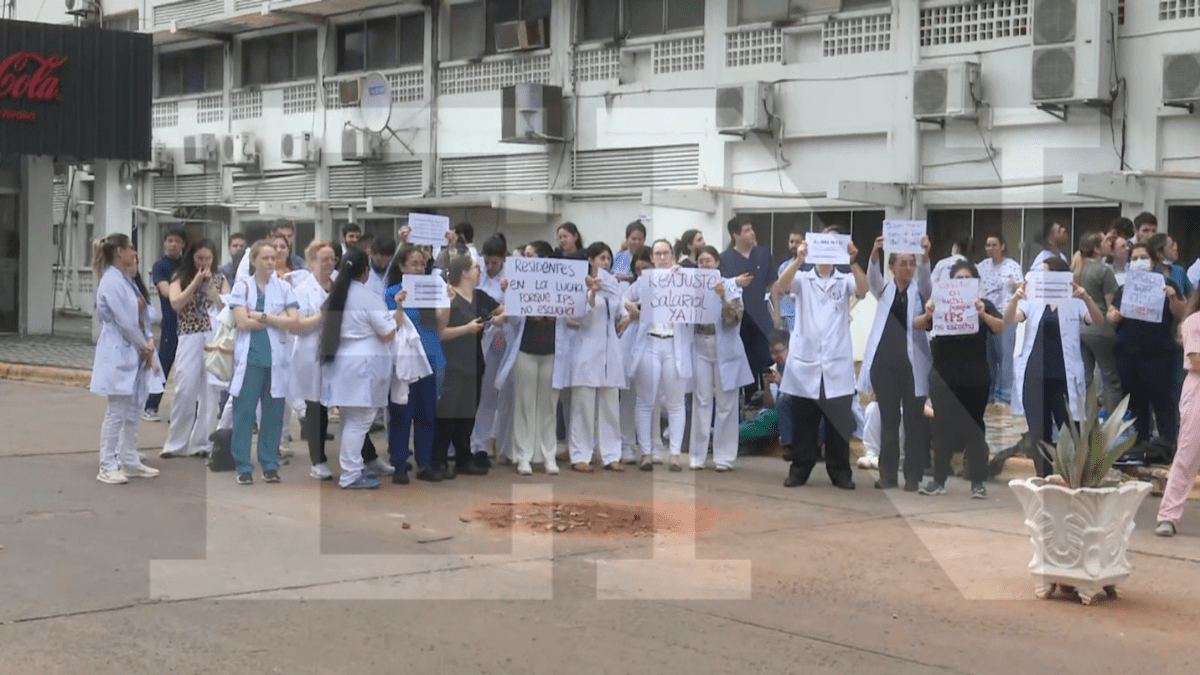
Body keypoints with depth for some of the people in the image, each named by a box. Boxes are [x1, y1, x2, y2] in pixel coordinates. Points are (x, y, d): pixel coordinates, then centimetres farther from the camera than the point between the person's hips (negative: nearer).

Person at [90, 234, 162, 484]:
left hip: (133, 353, 10)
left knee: (132, 411, 12)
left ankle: (130, 462, 19)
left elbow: (140, 315, 14)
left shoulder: (125, 280, 15)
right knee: (116, 413, -6)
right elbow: (125, 321, -18)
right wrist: (145, 346, -8)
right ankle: (107, 467, -1)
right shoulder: (111, 281, -15)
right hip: (118, 354, -10)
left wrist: (148, 341, -2)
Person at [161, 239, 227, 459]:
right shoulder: (180, 279, 8)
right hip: (190, 339, -1)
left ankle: (202, 443, 10)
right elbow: (176, 303, -9)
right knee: (185, 391, -6)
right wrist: (196, 282, -9)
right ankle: (176, 444, 5)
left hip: (215, 339, 1)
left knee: (210, 393, 2)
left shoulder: (219, 280, 12)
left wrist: (210, 288, -9)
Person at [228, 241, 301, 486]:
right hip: (249, 357, -1)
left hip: (276, 358, 2)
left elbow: (294, 322, -4)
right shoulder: (242, 286, 3)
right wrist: (277, 319, -6)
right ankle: (244, 467, 5)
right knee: (244, 412, -1)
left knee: (273, 413, 5)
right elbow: (242, 323, -8)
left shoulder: (284, 287, 7)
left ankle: (270, 465, 14)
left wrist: (262, 316, -9)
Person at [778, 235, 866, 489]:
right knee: (803, 423, 6)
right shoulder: (802, 278, 6)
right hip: (805, 362, 0)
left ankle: (840, 472, 12)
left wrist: (853, 261, -28)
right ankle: (800, 470, 15)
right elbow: (782, 284, -14)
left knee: (838, 422, 3)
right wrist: (798, 259, -30)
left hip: (837, 364, 0)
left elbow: (864, 289, -12)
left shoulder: (845, 280, 8)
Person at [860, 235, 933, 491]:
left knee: (914, 421, 0)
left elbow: (925, 277, -15)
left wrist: (925, 256, -35)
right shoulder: (884, 291, 9)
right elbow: (872, 277, -10)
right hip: (885, 362, 1)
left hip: (913, 364, -1)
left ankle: (913, 476, 6)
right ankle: (887, 474, 12)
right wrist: (874, 252, -30)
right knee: (888, 420, 6)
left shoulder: (919, 292, 6)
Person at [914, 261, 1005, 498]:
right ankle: (938, 480, 8)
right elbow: (916, 326, -5)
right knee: (943, 427, 3)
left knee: (973, 428, 3)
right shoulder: (941, 302, 4)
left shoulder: (984, 304, 2)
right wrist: (928, 314, -27)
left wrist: (983, 314, -30)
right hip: (944, 378, 1)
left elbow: (1001, 328, -11)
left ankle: (978, 483, 6)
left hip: (975, 379, -1)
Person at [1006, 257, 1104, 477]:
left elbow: (1098, 321, -10)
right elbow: (1009, 320, -6)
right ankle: (1043, 480, 14)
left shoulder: (1074, 302, 3)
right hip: (1034, 378, 2)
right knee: (1039, 434, 6)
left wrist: (1087, 298, -29)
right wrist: (1015, 298, -27)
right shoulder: (1032, 301, 7)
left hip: (1064, 378, -2)